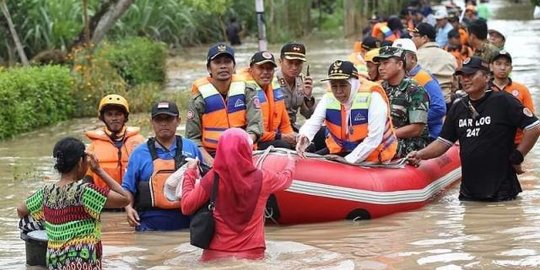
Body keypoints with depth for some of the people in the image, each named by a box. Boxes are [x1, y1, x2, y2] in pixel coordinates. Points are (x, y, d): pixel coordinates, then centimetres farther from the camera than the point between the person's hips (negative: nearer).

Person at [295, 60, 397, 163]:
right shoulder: (329, 97, -6)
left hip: (372, 156, -5)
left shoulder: (373, 97, -23)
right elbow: (314, 121, -19)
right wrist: (304, 137, -42)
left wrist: (349, 160, -25)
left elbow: (374, 138, -25)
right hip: (340, 151, 5)